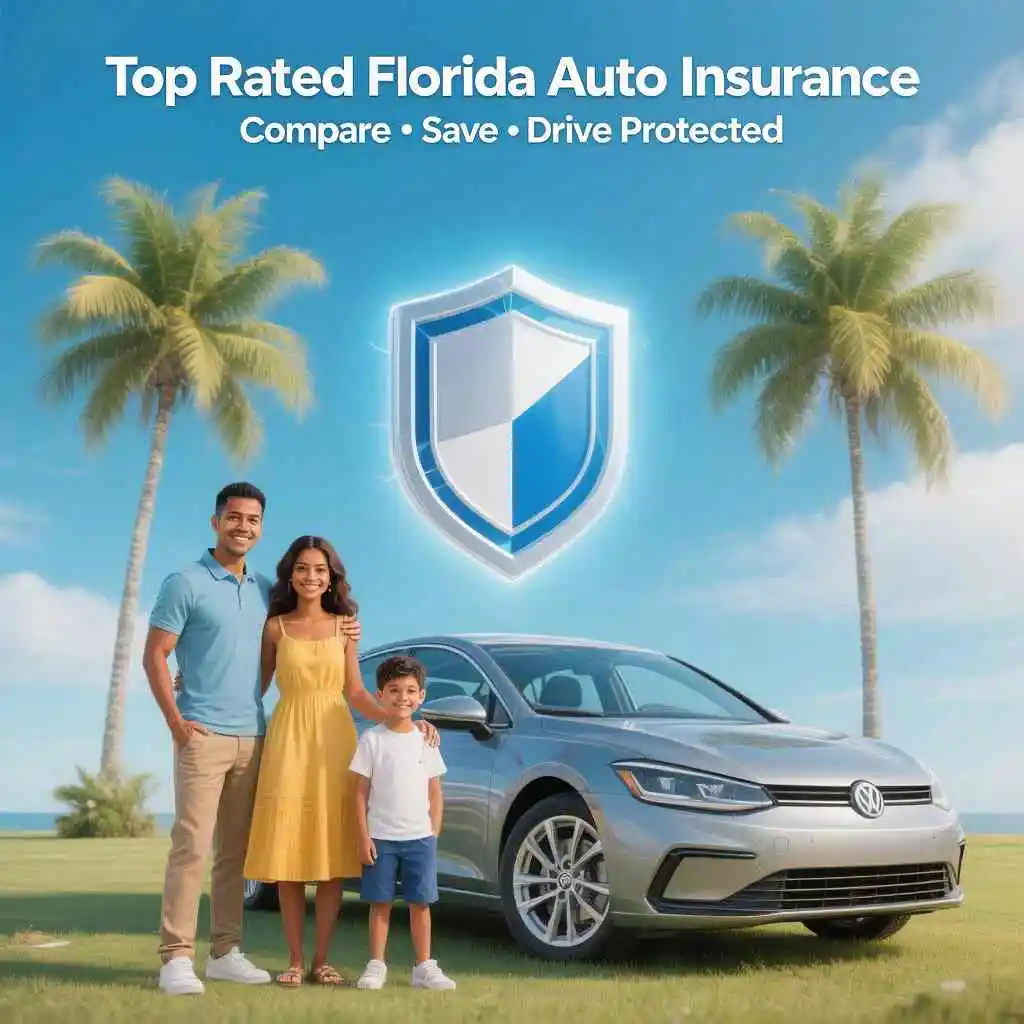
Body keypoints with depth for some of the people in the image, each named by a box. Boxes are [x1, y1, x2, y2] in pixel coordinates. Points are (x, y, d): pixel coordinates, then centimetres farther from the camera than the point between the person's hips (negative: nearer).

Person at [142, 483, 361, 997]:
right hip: (203, 735, -6)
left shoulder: (265, 590, 13)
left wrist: (341, 636, 7)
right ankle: (177, 956, -7)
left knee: (235, 850, 8)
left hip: (252, 737, 6)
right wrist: (176, 722, -12)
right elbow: (154, 656, -5)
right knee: (191, 844, -9)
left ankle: (226, 952, 14)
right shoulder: (186, 583, -4)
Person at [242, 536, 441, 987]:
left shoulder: (344, 626, 9)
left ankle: (322, 960, 9)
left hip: (333, 741, 1)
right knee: (288, 852, -2)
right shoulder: (275, 627, 6)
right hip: (289, 741, -1)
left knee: (332, 855, 0)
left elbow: (355, 693, 8)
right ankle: (295, 960, 8)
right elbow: (258, 686, 10)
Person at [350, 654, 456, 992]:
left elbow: (435, 794, 10)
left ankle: (424, 967, 12)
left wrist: (434, 833, 2)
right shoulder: (372, 739, -2)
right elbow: (360, 793, -2)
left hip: (420, 837, 2)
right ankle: (376, 966, 11)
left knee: (420, 903, 5)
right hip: (380, 837, -2)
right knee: (380, 903, 3)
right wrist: (364, 837, -8)